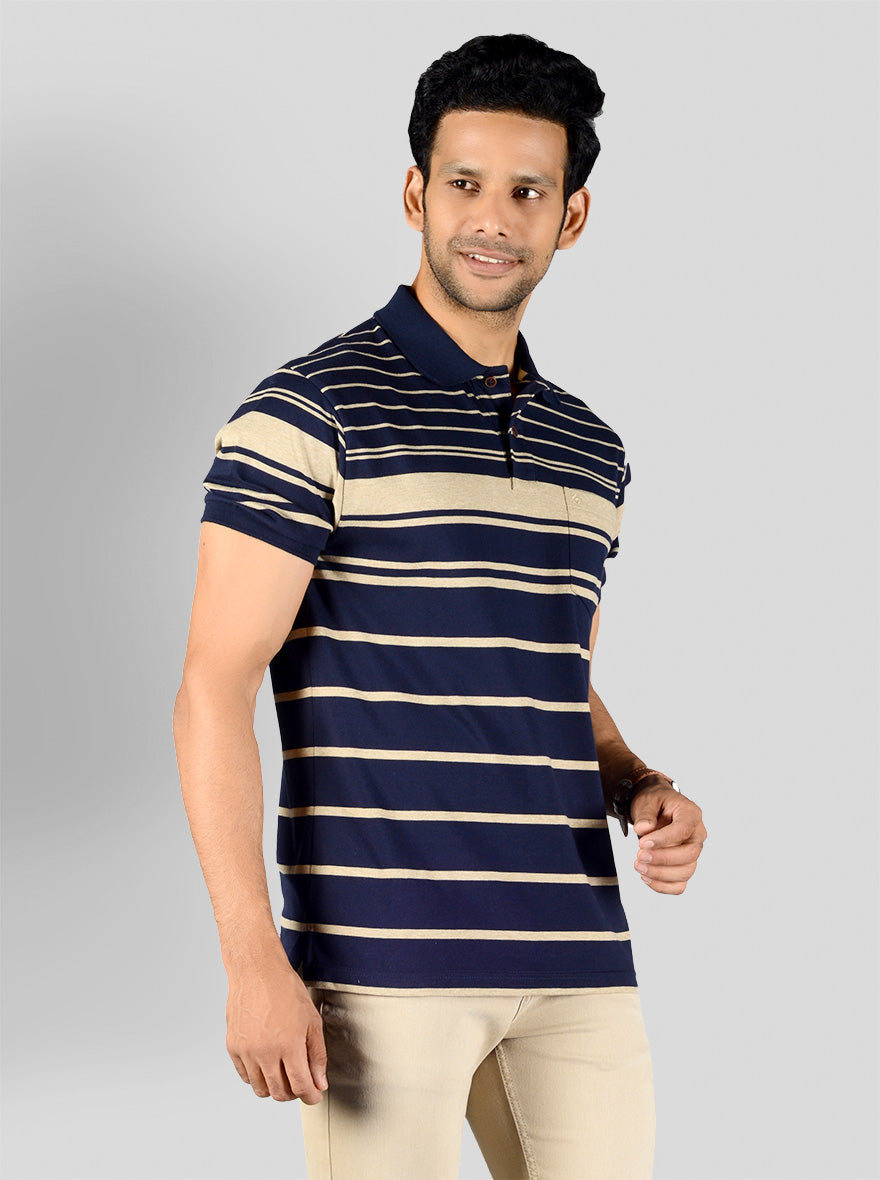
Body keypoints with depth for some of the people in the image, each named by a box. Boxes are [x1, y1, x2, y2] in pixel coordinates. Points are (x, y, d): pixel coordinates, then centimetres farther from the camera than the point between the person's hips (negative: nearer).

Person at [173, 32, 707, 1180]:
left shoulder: (590, 449, 15)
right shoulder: (310, 411, -5)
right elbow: (215, 688, -9)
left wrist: (640, 787, 4)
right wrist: (254, 961, -15)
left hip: (574, 957, 6)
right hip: (382, 956, -5)